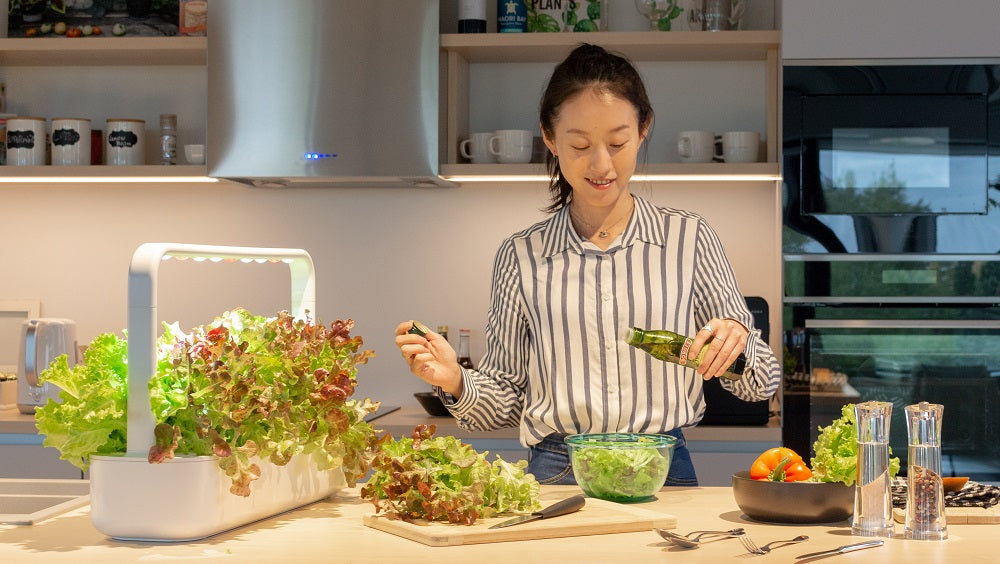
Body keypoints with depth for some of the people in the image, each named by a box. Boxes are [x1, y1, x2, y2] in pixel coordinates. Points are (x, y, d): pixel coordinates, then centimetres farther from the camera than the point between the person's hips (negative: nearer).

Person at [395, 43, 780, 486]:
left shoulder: (689, 239, 8)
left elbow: (759, 386, 13)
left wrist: (738, 341, -9)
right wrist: (456, 382, -6)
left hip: (663, 472, 1)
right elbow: (506, 402, 15)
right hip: (556, 477, 0)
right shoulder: (520, 256, 10)